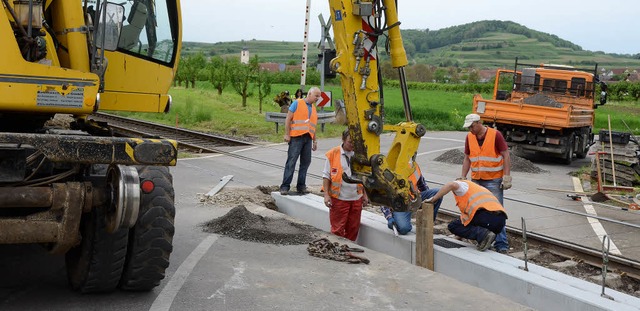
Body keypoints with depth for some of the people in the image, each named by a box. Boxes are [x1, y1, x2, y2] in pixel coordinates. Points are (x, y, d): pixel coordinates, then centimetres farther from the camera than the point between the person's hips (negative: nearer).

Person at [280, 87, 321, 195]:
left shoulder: (314, 109, 20)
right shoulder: (297, 103, 1)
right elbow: (288, 118, -3)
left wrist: (315, 141, 19)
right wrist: (287, 134, -11)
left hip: (308, 139, 6)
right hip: (296, 137, -6)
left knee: (305, 162, 5)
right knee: (291, 162, -7)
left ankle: (301, 186, 12)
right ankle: (285, 186, -5)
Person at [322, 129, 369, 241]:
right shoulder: (333, 154, -2)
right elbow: (326, 176, 0)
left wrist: (365, 194, 14)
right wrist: (326, 195, -7)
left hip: (356, 198, 3)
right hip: (339, 198, -3)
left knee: (353, 228, 9)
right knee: (337, 229, 0)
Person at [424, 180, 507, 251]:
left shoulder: (461, 185, 17)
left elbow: (452, 185, -10)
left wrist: (434, 198, 1)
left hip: (485, 214, -8)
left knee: (453, 226, 10)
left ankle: (482, 234, -10)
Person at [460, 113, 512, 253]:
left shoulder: (495, 135, -10)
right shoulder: (469, 137, 5)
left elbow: (506, 155, -7)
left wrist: (506, 176, -12)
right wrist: (462, 177, 6)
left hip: (494, 180, -5)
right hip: (476, 180, 5)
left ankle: (501, 244, -1)